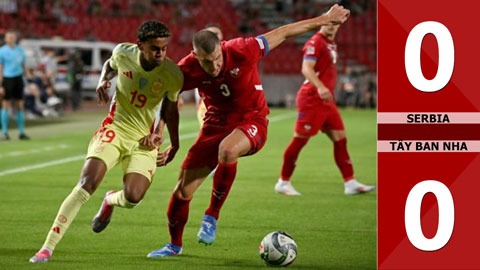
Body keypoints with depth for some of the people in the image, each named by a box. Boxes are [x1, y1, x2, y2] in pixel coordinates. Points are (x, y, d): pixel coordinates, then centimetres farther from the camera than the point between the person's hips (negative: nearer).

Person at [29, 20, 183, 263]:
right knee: (86, 185, -19)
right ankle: (48, 248, -15)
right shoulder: (123, 53, -11)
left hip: (145, 142, 0)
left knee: (132, 198, -19)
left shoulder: (173, 75, -15)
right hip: (116, 128, 0)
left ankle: (110, 200, 24)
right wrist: (103, 81, -5)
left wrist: (174, 145, 8)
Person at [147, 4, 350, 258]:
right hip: (216, 123, 3)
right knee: (183, 189, -2)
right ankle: (174, 245, 26)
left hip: (251, 120, -3)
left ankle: (212, 217, -15)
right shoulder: (188, 69, -17)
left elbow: (283, 32, -11)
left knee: (226, 151, -39)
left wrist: (325, 19, -2)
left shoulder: (242, 51, -24)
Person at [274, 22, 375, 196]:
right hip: (311, 99, -9)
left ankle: (350, 183, 5)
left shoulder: (331, 44, 17)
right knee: (299, 140, -3)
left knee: (340, 139, 4)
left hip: (326, 100, 9)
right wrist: (320, 87, -38)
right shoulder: (315, 42, -11)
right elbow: (306, 69, -24)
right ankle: (283, 183, 7)